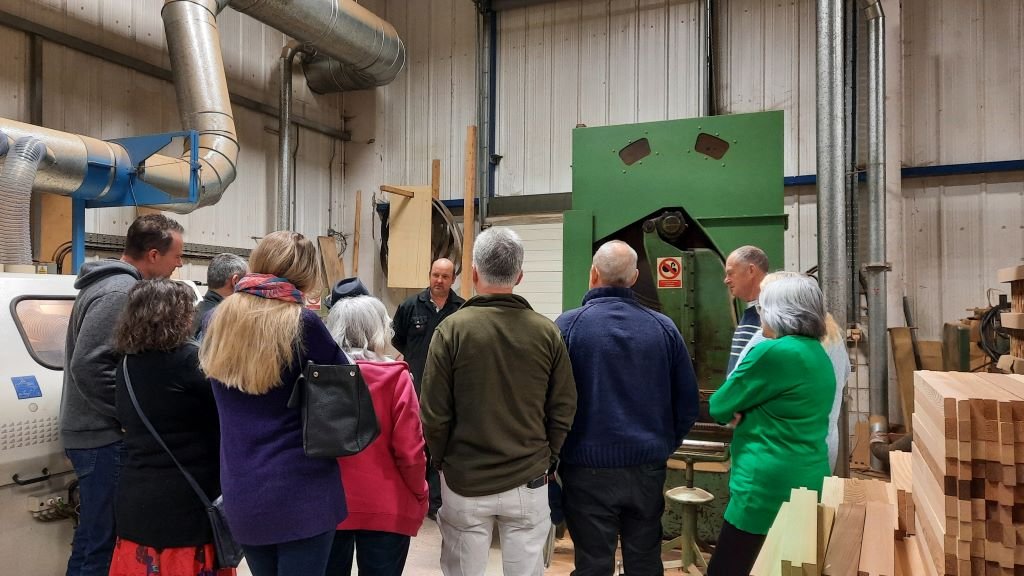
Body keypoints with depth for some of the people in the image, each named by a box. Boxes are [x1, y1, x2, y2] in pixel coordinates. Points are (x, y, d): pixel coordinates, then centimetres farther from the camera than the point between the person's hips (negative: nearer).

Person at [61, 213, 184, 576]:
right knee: (103, 544, -1)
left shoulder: (111, 284, 13)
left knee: (93, 538, 21)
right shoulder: (120, 291, -19)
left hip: (93, 431, 10)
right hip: (106, 437, -10)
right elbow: (87, 366, -27)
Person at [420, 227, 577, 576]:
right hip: (528, 481, 2)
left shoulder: (452, 329, -13)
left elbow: (434, 413, -9)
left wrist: (439, 461, 8)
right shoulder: (547, 332, -8)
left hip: (464, 481, -1)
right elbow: (563, 410, -2)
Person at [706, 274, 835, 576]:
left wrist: (735, 409, 12)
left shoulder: (773, 353, -17)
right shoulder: (819, 354, 11)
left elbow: (718, 407, -8)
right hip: (808, 482, 9)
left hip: (770, 487, -9)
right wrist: (743, 410, -1)